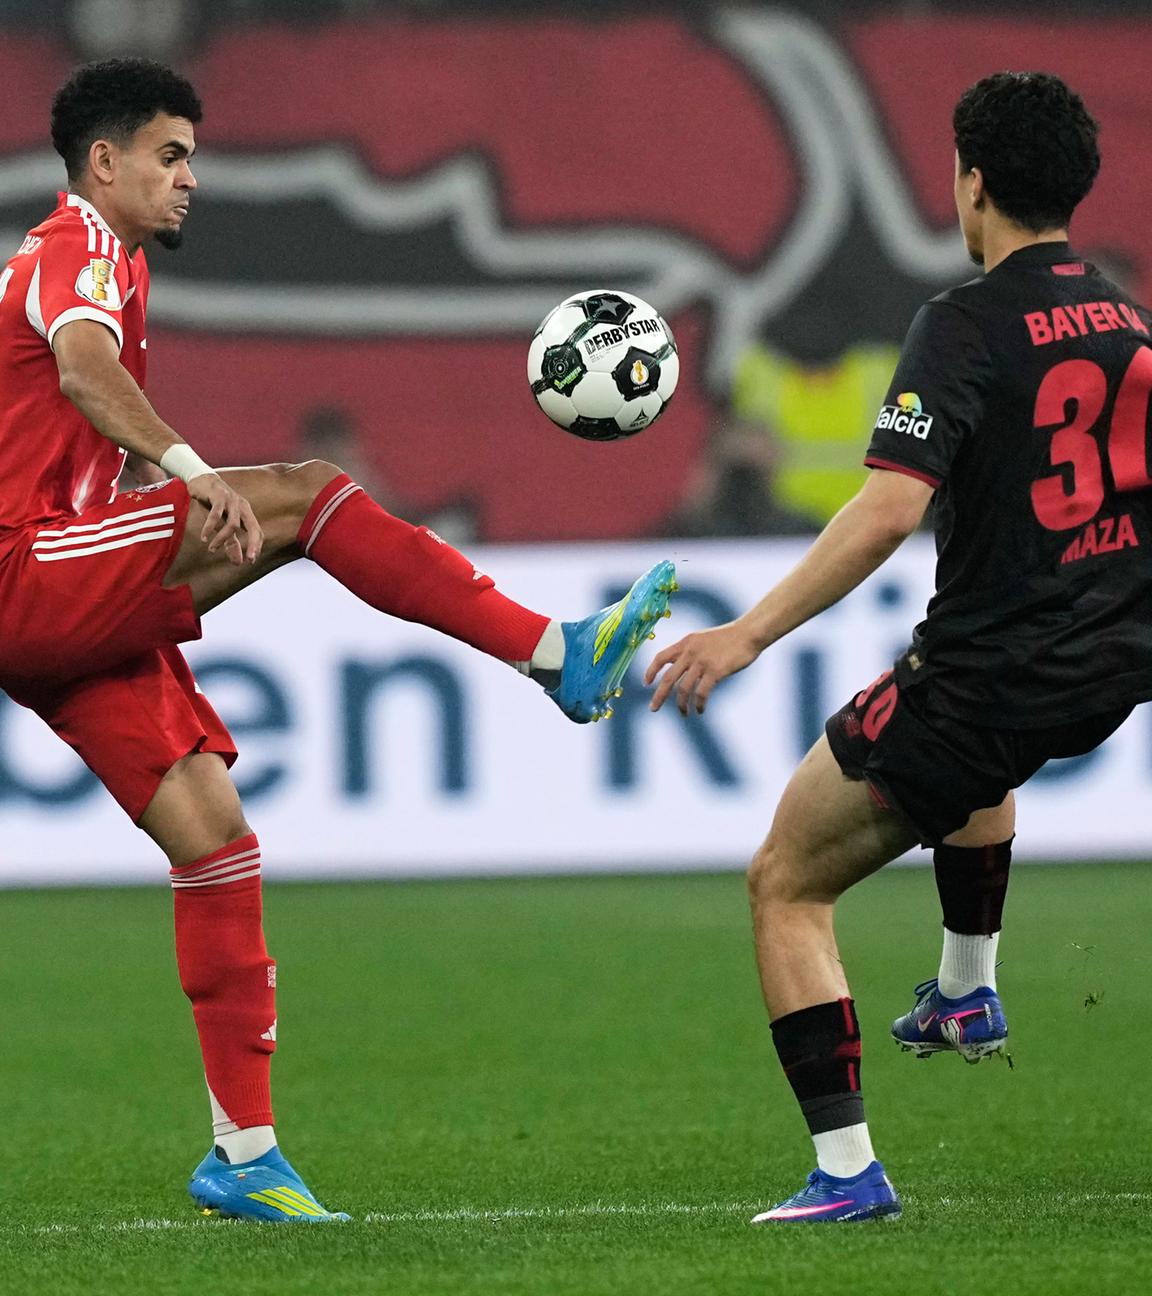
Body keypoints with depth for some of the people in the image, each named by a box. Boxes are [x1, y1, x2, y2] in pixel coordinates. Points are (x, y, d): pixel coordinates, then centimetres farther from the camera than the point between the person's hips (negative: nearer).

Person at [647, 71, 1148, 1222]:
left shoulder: (967, 326, -15)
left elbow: (889, 509, -26)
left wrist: (746, 635, -25)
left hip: (986, 675, -8)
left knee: (786, 883, 8)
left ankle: (846, 1169, -1)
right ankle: (967, 990, 41)